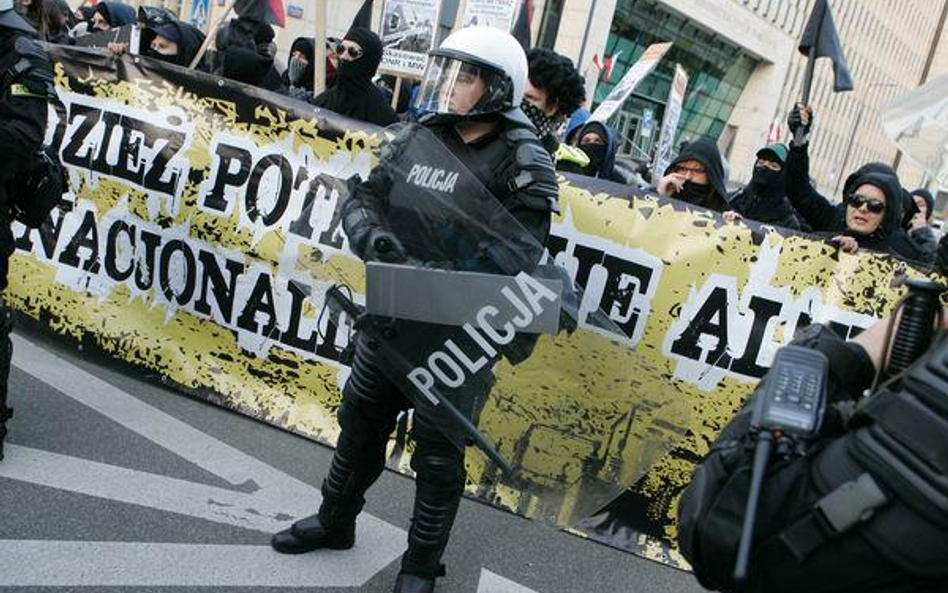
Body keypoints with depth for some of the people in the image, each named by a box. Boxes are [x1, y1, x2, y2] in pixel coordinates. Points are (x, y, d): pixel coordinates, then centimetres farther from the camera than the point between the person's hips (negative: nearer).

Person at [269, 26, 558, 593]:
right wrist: (372, 236, -17)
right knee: (360, 420, 21)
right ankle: (335, 521, 46)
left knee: (439, 452, 9)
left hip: (459, 330, -5)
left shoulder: (523, 162, -14)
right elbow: (363, 199, 6)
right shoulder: (420, 136, 3)